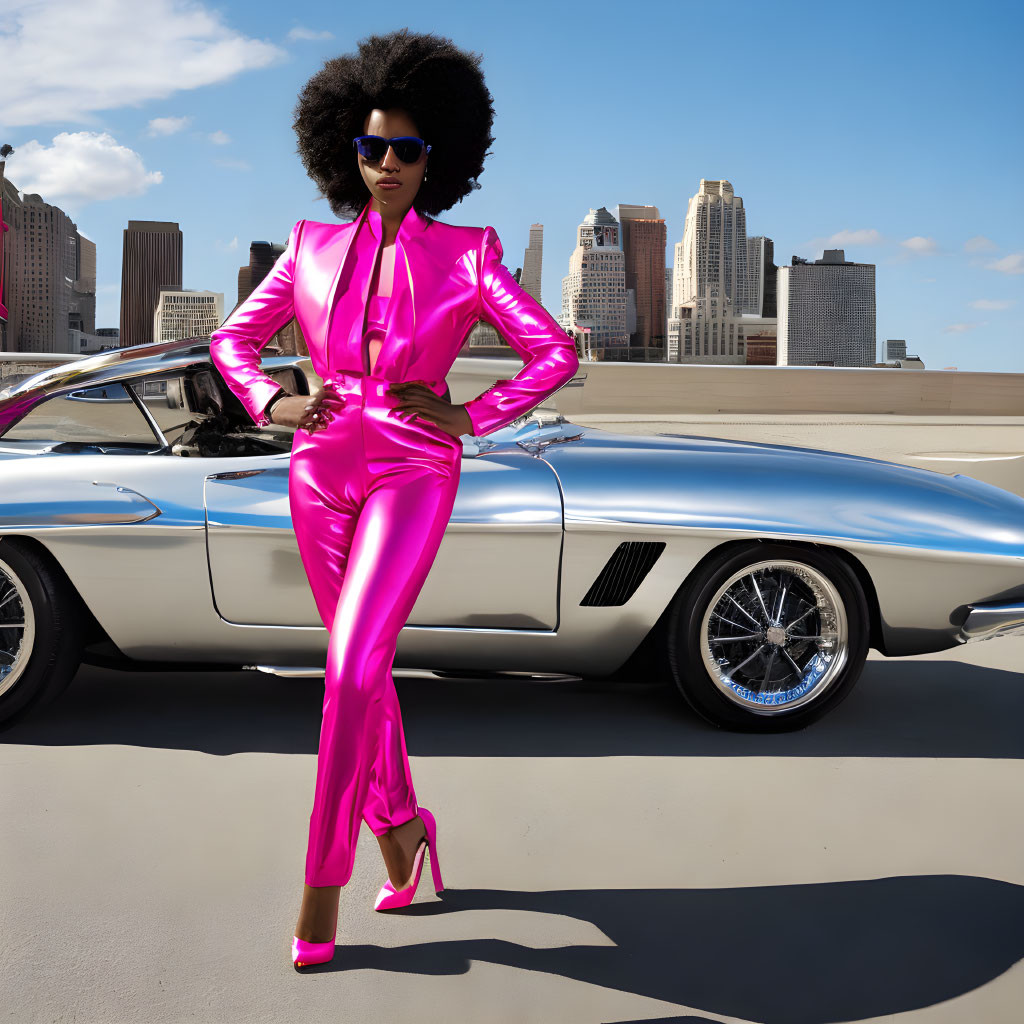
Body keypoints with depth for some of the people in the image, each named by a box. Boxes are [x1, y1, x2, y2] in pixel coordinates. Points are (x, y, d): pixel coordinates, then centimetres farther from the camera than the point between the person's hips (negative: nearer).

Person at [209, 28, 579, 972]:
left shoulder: (466, 253, 0)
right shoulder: (312, 247, 8)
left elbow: (556, 352, 1)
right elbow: (234, 337, 15)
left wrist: (470, 416, -8)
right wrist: (271, 405, -3)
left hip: (414, 472, -4)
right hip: (322, 470, 4)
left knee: (352, 668, -15)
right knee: (363, 667, 13)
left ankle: (321, 884, -2)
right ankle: (400, 824, 33)